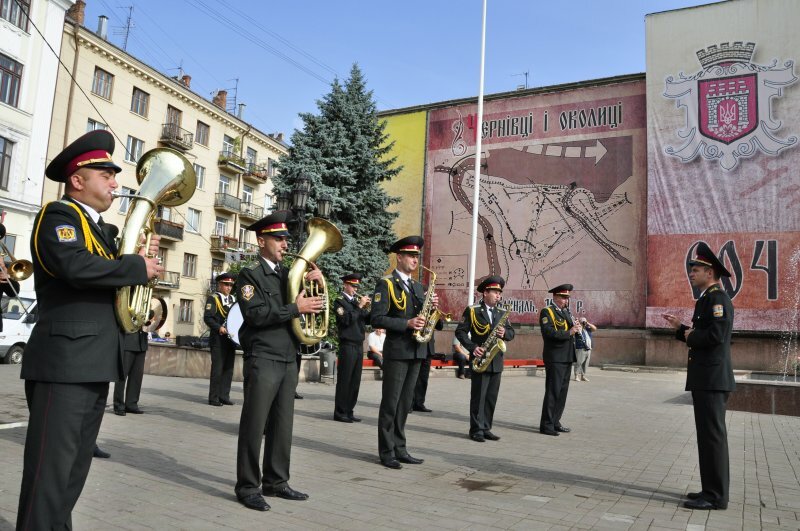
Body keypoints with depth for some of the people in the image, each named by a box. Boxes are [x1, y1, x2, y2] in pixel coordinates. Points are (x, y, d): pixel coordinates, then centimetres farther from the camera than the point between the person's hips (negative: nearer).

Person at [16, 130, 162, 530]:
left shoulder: (96, 226, 21)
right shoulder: (58, 216, -8)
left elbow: (105, 276, 20)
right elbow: (76, 267, -27)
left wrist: (142, 256, 3)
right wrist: (139, 267, -15)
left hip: (94, 363, 10)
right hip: (64, 362, -9)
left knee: (75, 468, 17)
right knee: (50, 469, -4)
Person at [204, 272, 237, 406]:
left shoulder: (233, 299, 18)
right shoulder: (213, 298, -2)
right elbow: (207, 317, -11)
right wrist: (219, 327, -23)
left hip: (231, 338, 6)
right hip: (218, 339, -6)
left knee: (228, 368, 8)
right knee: (217, 368, -5)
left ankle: (224, 396, 14)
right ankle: (214, 398, 3)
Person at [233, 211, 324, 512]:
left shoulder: (288, 274, 15)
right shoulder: (249, 275, -5)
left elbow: (312, 302, 14)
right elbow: (255, 314, -18)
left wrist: (317, 282, -3)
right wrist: (295, 309, -19)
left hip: (289, 360, 7)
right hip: (263, 360, -7)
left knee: (282, 425, 12)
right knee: (254, 425, 0)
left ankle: (275, 481, 23)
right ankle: (247, 487, 11)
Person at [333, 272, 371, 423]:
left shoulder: (357, 300, 16)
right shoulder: (340, 301, -4)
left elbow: (366, 320, 12)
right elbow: (347, 319, -19)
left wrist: (370, 309, -5)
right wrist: (359, 306, -16)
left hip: (359, 345, 7)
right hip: (347, 345, -7)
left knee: (355, 381, 8)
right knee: (344, 380, -4)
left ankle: (349, 411, 14)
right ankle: (340, 413, 2)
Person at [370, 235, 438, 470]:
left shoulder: (417, 286, 17)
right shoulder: (386, 284, -6)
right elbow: (377, 318, -14)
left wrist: (430, 307, -1)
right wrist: (407, 323, -21)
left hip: (416, 351, 7)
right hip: (396, 351, -7)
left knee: (405, 403, 11)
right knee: (390, 403, 0)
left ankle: (400, 449, 19)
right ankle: (386, 452, 8)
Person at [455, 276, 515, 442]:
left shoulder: (502, 313, 13)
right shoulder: (472, 310, -2)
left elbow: (511, 333, 13)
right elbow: (460, 331, -5)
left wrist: (504, 333, -10)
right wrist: (473, 347, -16)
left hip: (497, 361, 5)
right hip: (480, 359, -5)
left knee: (492, 397, 8)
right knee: (478, 396, -2)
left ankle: (486, 428, 17)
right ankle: (476, 430, 5)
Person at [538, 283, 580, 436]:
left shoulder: (566, 312, 19)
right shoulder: (547, 312, -6)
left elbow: (571, 329, 21)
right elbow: (548, 332, -19)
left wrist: (576, 328, 1)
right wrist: (568, 333, -20)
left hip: (567, 358, 8)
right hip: (554, 358, -8)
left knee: (562, 391, 12)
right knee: (553, 392, -6)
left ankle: (555, 422, 21)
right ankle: (546, 425, 0)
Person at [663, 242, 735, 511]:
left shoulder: (718, 298, -13)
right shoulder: (706, 299, 18)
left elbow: (715, 335, -25)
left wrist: (690, 336, -9)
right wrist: (681, 328, 11)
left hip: (712, 379, -10)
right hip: (706, 378, 10)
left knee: (712, 435, -5)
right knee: (709, 435, 14)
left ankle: (716, 496, 2)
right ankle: (713, 490, 22)